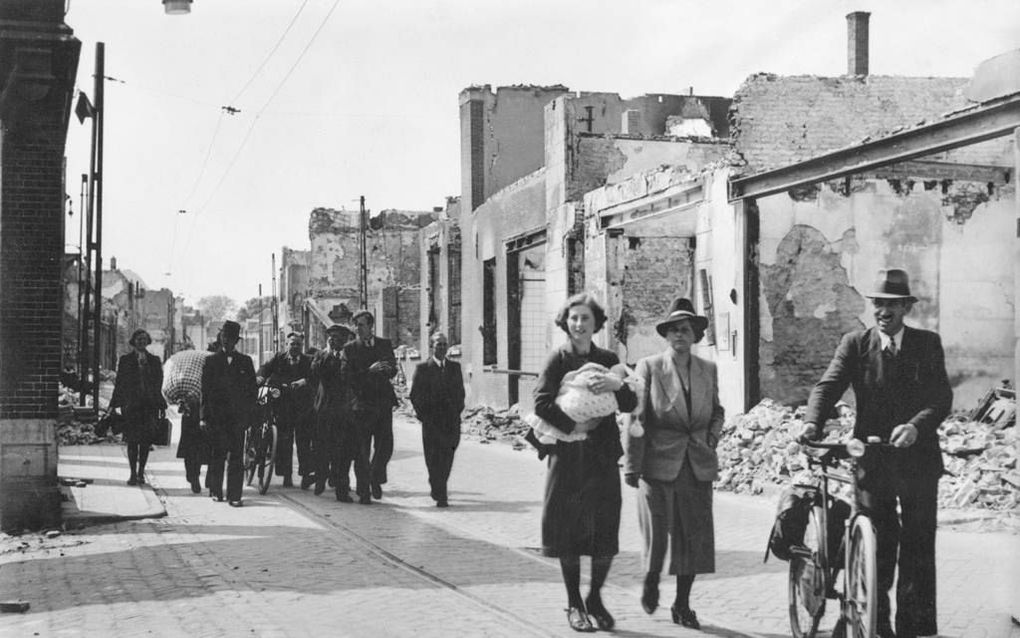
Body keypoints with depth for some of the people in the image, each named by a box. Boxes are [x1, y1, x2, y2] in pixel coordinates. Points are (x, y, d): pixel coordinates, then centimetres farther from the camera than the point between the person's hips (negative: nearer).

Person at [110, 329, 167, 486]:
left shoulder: (154, 360, 11)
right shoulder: (125, 360, 7)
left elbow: (158, 385, 12)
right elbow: (119, 383, 7)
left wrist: (161, 405, 7)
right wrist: (114, 405, 2)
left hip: (149, 405, 1)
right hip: (131, 405, -1)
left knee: (146, 440, -1)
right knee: (132, 440, -2)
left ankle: (141, 472, 10)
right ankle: (133, 474, 4)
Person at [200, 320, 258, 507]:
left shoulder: (245, 361, 11)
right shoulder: (212, 361, 8)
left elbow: (253, 389, 11)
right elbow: (205, 391, 5)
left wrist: (249, 414, 2)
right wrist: (204, 416, -2)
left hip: (238, 416, 1)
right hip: (217, 415, -1)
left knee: (237, 457, -3)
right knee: (219, 454, -2)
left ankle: (234, 495, -2)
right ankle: (215, 490, 14)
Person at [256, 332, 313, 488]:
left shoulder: (308, 361, 6)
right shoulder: (278, 358, 10)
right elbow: (266, 367, -5)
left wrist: (304, 381, -32)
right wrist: (260, 376, -28)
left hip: (303, 407, -1)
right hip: (282, 404, 1)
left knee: (304, 441, -2)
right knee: (284, 441, 1)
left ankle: (306, 474, 9)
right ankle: (286, 476, 9)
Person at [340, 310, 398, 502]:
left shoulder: (385, 344, 10)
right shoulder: (350, 348, 4)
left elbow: (393, 371, 2)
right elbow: (347, 377, -7)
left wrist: (382, 369, -18)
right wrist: (369, 372, -18)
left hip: (384, 403, 2)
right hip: (362, 404, -2)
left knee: (385, 446, -2)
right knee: (362, 451, 0)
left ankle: (376, 478, 21)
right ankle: (363, 490, 9)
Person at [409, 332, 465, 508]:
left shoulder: (455, 367, 11)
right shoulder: (422, 368, 1)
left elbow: (460, 392, 16)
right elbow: (415, 395, 1)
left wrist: (457, 411, 4)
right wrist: (423, 414, -6)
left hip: (451, 421, 3)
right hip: (431, 421, -3)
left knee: (447, 458, 5)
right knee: (434, 458, -6)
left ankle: (438, 488, 25)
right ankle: (440, 496, -3)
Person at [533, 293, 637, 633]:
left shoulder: (608, 360, 10)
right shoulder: (558, 359, -1)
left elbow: (630, 405, 4)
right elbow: (542, 404, -12)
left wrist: (617, 385, -15)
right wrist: (575, 426, -16)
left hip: (603, 456, 3)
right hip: (567, 456, -3)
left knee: (606, 535, 0)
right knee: (569, 534, 2)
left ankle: (595, 598, 21)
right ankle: (574, 604, 16)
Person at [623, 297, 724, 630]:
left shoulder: (708, 370, 11)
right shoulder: (648, 367, -1)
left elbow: (717, 412, 23)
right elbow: (637, 418, -4)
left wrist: (710, 439, 5)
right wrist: (632, 465, -7)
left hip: (697, 466, 3)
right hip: (658, 463, -3)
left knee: (695, 536, 2)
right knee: (656, 533, 0)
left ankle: (682, 605, 14)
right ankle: (651, 580, 31)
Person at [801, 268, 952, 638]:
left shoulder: (928, 344, 3)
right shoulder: (855, 344, 3)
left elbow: (942, 398, -7)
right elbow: (828, 386, -9)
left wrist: (915, 426, -27)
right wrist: (812, 423, -29)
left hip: (918, 460, 0)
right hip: (873, 462, 0)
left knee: (918, 552, 3)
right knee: (876, 552, 5)